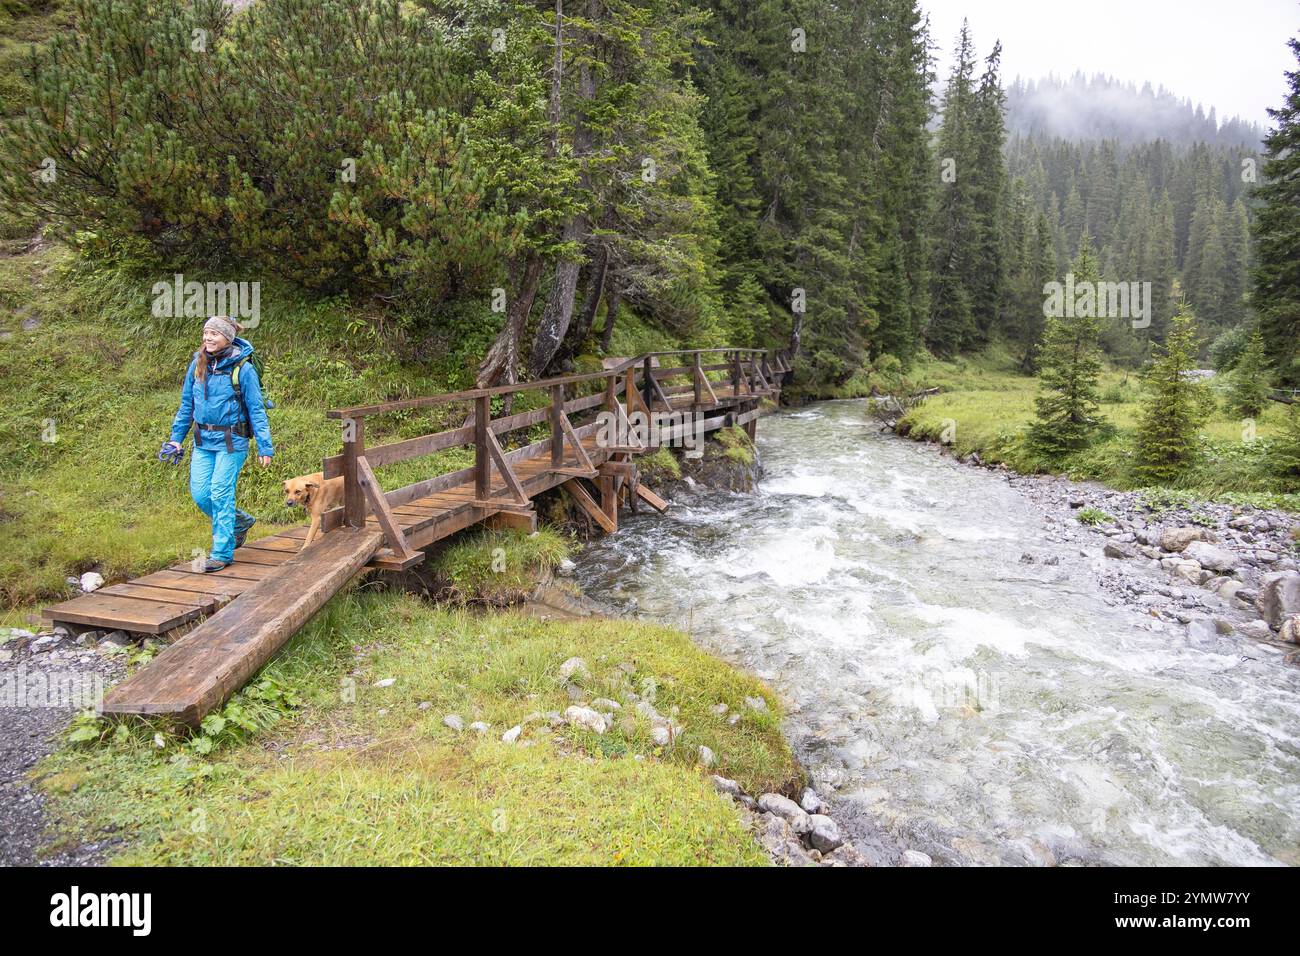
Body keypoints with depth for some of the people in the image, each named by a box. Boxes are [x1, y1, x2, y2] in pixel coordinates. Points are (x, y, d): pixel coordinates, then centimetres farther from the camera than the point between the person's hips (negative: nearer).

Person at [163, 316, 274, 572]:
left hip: (231, 441, -6)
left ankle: (222, 553, 6)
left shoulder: (242, 368, -11)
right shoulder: (198, 364, 5)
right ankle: (241, 522, 28)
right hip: (203, 440, 6)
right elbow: (186, 404, 15)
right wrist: (176, 436, 13)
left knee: (221, 494, -5)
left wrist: (265, 446, -12)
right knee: (199, 493, 3)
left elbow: (256, 409, -9)